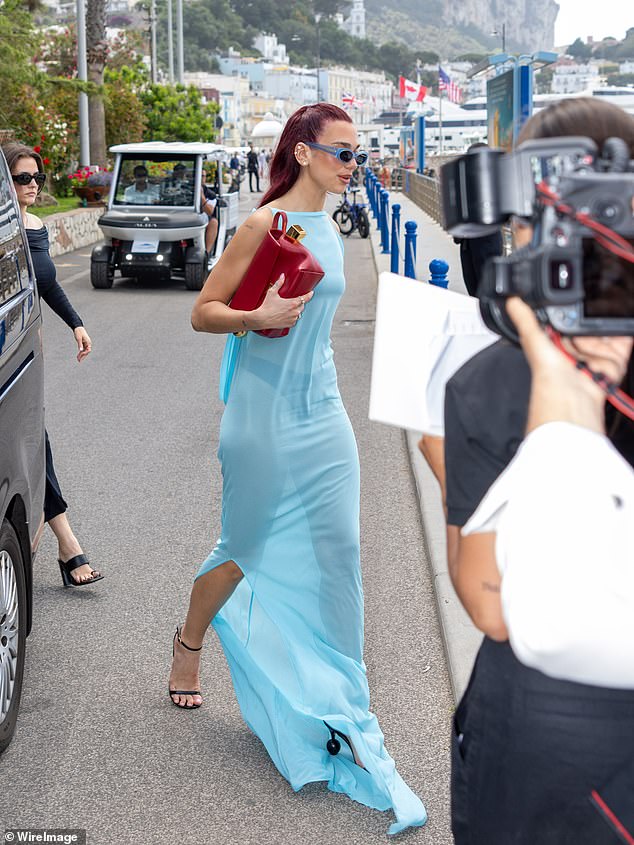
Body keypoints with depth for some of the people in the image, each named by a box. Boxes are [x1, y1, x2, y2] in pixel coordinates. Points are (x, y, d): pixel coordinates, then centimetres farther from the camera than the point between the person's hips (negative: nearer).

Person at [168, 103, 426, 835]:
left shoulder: (328, 228, 9)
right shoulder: (266, 223, -12)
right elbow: (203, 312, -11)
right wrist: (260, 316, -27)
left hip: (321, 413, 6)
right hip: (264, 414, -6)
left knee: (335, 553, 2)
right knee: (248, 550, 8)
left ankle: (334, 705, 11)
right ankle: (189, 643, 37)